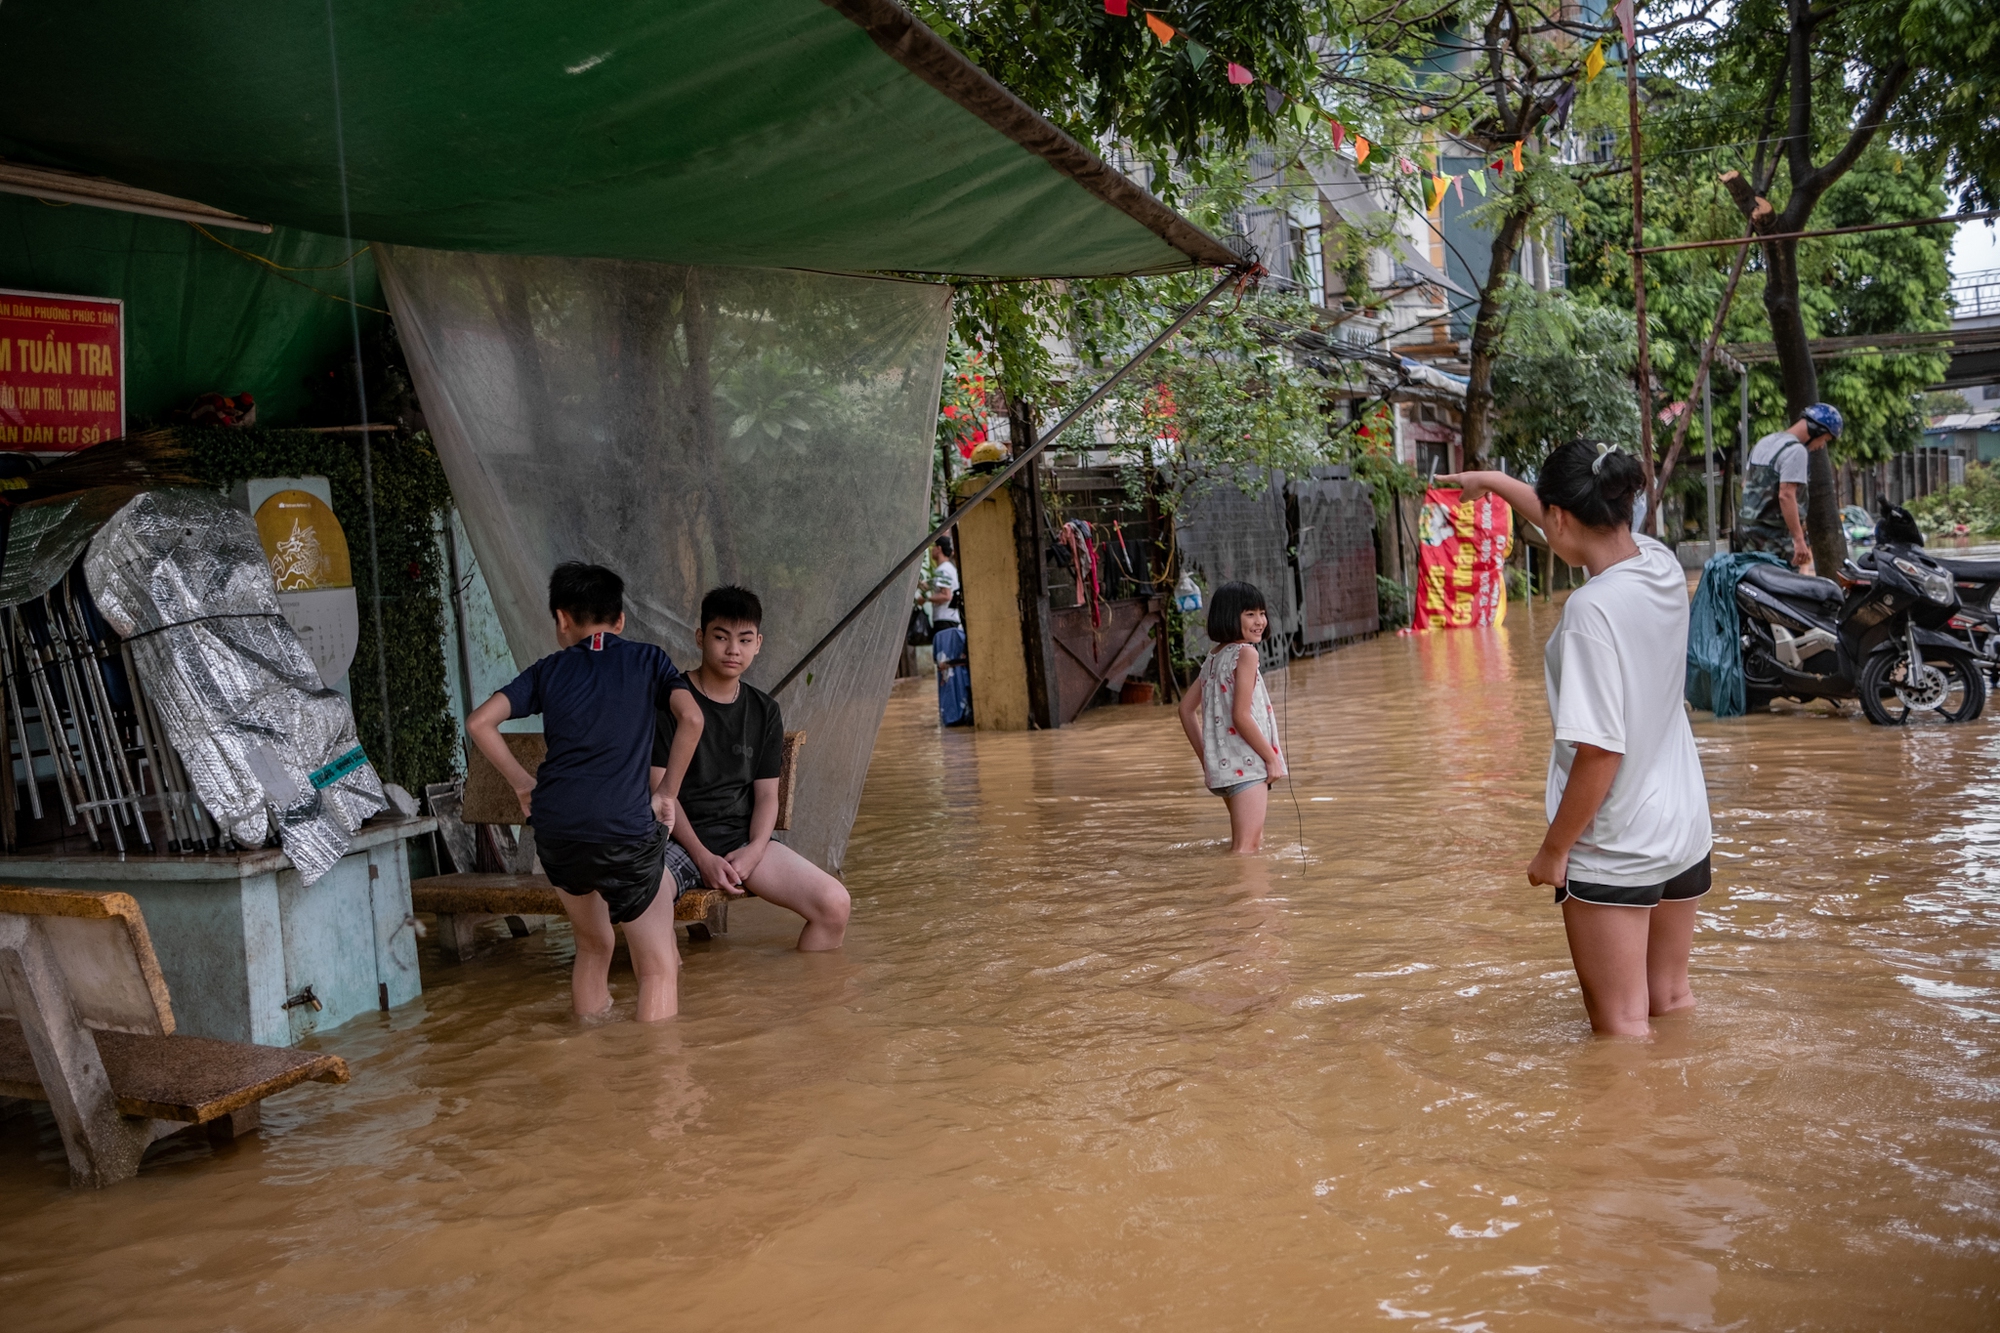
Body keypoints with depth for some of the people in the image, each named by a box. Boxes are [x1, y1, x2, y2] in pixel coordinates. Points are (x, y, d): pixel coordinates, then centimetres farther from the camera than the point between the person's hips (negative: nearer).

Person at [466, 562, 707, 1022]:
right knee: (660, 967, 6)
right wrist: (667, 792, 3)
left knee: (593, 946, 25)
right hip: (627, 829, -4)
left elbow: (479, 722, 5)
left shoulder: (549, 670, 15)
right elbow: (692, 717, -6)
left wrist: (522, 783, 14)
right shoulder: (648, 660, 11)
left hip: (555, 831, 4)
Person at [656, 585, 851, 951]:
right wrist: (702, 856, -16)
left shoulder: (764, 711, 11)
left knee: (834, 903, -14)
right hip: (679, 839, -4)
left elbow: (766, 794, 8)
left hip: (744, 840, 4)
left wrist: (754, 850, -11)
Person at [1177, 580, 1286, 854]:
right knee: (1245, 848, -11)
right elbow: (1241, 717, -20)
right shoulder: (1245, 653, -13)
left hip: (1222, 765, 9)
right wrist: (1273, 759, -11)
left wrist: (1205, 757, 18)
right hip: (1246, 765, -9)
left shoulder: (1214, 657, 13)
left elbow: (1186, 708, 16)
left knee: (1254, 842, 23)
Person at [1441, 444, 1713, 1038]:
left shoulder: (1592, 608, -24)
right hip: (1685, 828, 8)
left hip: (1615, 849, -8)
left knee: (1622, 1025, 6)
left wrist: (1554, 848, -13)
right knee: (1673, 1003, 22)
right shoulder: (1662, 565, -2)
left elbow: (1600, 749, -24)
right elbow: (1583, 530, 20)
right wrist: (1495, 482, 32)